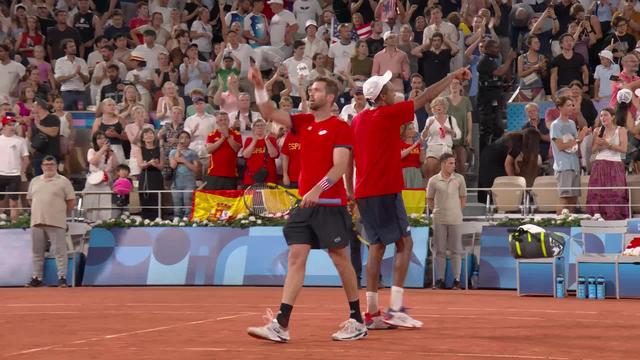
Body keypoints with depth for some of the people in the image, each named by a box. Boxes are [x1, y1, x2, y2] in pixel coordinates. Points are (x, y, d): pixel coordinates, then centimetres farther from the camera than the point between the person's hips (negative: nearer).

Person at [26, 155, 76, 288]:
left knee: (59, 251, -6)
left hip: (56, 223, -5)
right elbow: (30, 199, 21)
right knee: (37, 252, 10)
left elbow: (71, 201, 0)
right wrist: (39, 212, 15)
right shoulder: (35, 181, 13)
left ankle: (62, 278, -4)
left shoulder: (63, 181, -2)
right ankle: (37, 278, 17)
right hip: (37, 222, 5)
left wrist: (63, 214, 4)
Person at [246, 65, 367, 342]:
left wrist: (317, 190, -28)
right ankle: (281, 325, -6)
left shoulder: (340, 128, -7)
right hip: (304, 203, 6)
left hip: (330, 205, -6)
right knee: (296, 258, -1)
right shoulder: (303, 122, 12)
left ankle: (357, 321, 13)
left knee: (340, 259, 1)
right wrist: (259, 86, -5)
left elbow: (340, 167, -16)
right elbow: (269, 114, 10)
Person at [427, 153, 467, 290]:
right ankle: (440, 280, 10)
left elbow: (463, 197, 10)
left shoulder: (459, 179, 2)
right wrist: (436, 211, 4)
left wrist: (458, 210, 4)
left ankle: (457, 280, 4)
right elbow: (429, 199, 10)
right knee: (440, 250, 4)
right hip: (439, 220, 0)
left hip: (455, 219, 0)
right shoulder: (433, 180, 0)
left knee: (456, 250, 0)